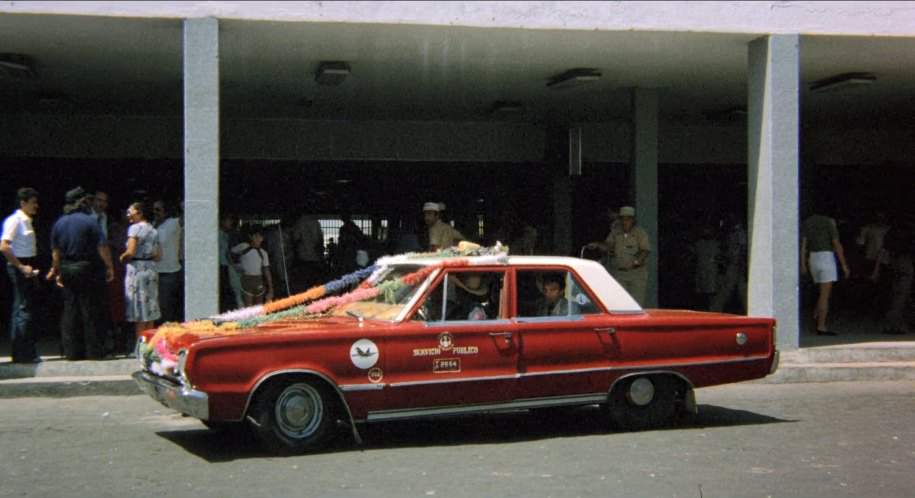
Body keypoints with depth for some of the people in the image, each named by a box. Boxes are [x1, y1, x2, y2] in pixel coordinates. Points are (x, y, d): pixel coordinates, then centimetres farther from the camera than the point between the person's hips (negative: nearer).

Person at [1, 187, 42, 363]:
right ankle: (26, 353, -6)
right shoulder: (15, 220, -12)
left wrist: (32, 269, 14)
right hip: (19, 268, -9)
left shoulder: (27, 221, 15)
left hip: (27, 268, 9)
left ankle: (19, 353, 17)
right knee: (23, 309, -9)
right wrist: (21, 267, -19)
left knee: (21, 309, 11)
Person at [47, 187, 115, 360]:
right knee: (90, 310, 0)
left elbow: (55, 252, 12)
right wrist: (110, 267, -6)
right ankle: (94, 351, 2)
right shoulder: (90, 221, -9)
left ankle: (72, 351, 11)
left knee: (70, 311, 9)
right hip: (89, 270, -5)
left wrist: (57, 271, 20)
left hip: (67, 270, 5)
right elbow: (102, 247, -14)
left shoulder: (59, 223, 8)